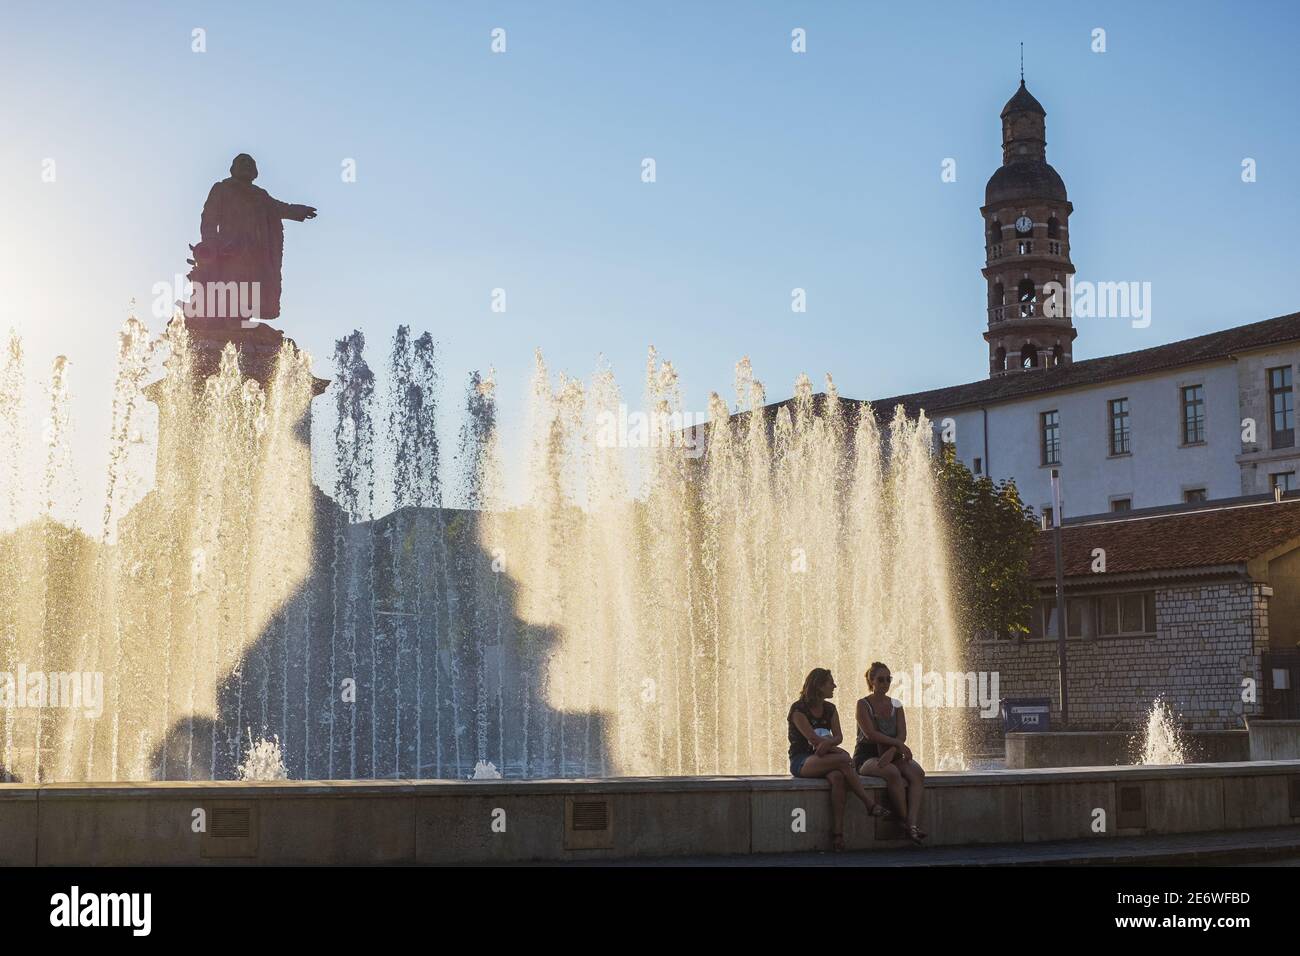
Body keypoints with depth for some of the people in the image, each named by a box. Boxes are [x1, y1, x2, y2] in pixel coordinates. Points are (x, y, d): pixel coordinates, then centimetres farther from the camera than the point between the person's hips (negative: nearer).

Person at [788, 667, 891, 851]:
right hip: (801, 761, -5)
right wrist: (838, 752, -12)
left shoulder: (830, 709, 14)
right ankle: (870, 804, -28)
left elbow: (839, 737, 2)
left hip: (823, 759, 5)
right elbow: (813, 739, -14)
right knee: (843, 760, -32)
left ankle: (837, 832, -39)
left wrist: (828, 742, -21)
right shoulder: (798, 710, -6)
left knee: (837, 778, -33)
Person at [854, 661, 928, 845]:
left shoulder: (896, 705, 14)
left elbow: (902, 734, 0)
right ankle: (905, 820, -28)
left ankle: (912, 823, -38)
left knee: (917, 773, -26)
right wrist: (898, 744, -18)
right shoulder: (863, 704, 0)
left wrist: (892, 751, -20)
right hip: (867, 757, -5)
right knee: (893, 773, -36)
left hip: (892, 754, 5)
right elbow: (871, 734, -14)